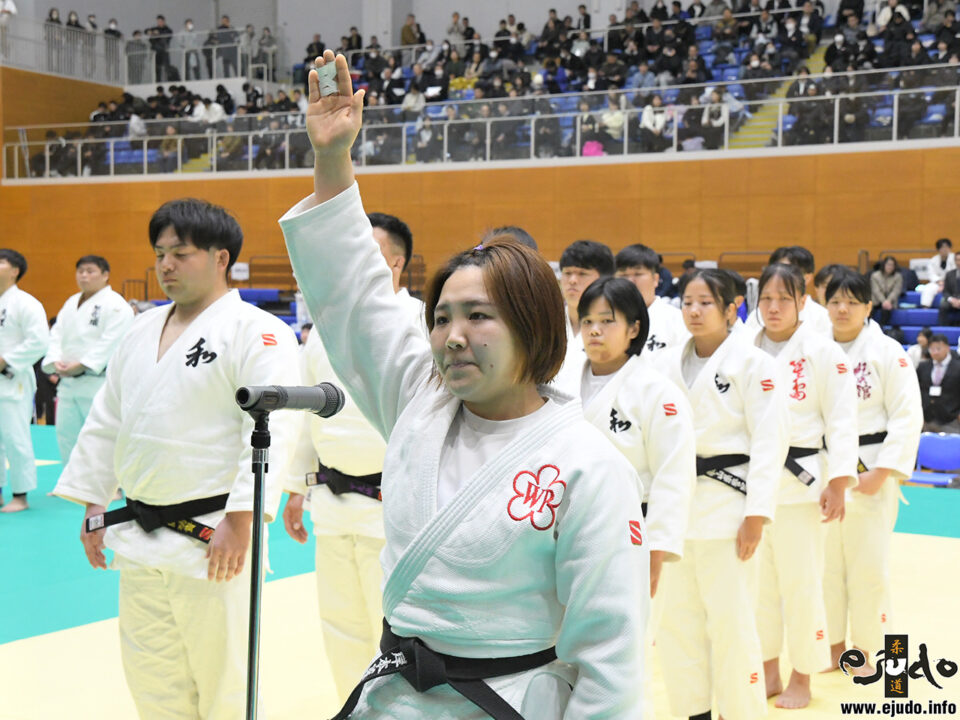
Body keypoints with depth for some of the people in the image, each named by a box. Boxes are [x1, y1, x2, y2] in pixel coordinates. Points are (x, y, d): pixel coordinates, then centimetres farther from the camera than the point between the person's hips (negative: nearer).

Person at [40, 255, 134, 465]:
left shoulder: (116, 305, -9)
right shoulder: (71, 303, 17)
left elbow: (110, 342, -17)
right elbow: (57, 335, 13)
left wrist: (82, 365, -20)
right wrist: (56, 362, -5)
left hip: (98, 382, -8)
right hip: (68, 383, 8)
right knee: (66, 435, 13)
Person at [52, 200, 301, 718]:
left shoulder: (257, 332, -11)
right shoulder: (141, 332, 13)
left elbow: (273, 429, -19)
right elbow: (105, 422, 19)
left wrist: (239, 520, -22)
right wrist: (93, 506, 16)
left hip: (211, 538, -7)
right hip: (139, 536, 7)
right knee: (150, 674, 16)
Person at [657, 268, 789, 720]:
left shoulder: (752, 364, -6)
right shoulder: (670, 363, 9)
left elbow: (769, 441, -10)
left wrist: (756, 515, -15)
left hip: (727, 503, -5)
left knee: (730, 621, -1)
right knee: (677, 619, 12)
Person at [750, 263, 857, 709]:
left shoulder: (823, 353, -6)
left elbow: (841, 420, -7)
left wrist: (837, 485, -11)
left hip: (800, 479, -4)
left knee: (800, 583, 2)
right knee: (758, 581, 11)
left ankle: (801, 680, 18)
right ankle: (768, 673, 27)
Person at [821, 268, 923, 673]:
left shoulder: (887, 352, -6)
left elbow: (907, 417, -8)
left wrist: (880, 473, -14)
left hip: (868, 472, -3)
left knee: (868, 566, 3)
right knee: (824, 562, 9)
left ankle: (863, 650, 20)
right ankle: (834, 646, 25)